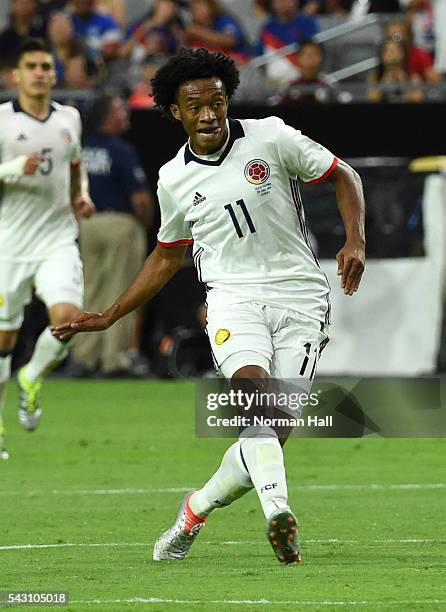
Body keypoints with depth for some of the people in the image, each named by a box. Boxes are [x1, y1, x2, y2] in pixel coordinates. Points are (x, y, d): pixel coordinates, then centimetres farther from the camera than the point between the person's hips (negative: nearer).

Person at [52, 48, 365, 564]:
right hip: (234, 294, 1)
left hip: (299, 294, -1)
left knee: (275, 427, -9)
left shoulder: (271, 137, -1)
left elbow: (342, 176, 9)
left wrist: (355, 241, -8)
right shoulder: (173, 179, 8)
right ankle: (278, 513, -45)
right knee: (252, 384, -31)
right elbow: (167, 256, 22)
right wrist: (108, 317, 20)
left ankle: (197, 509, 14)